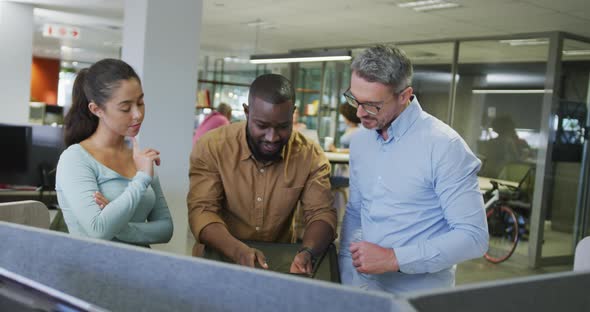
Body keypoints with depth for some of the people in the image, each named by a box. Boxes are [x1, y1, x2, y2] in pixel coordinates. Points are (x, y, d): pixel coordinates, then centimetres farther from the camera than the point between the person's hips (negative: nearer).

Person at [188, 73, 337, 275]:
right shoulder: (211, 147, -11)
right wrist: (239, 251, -34)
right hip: (217, 260, 0)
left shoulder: (311, 156, -6)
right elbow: (202, 211, -16)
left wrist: (307, 252, -30)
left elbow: (321, 213, -8)